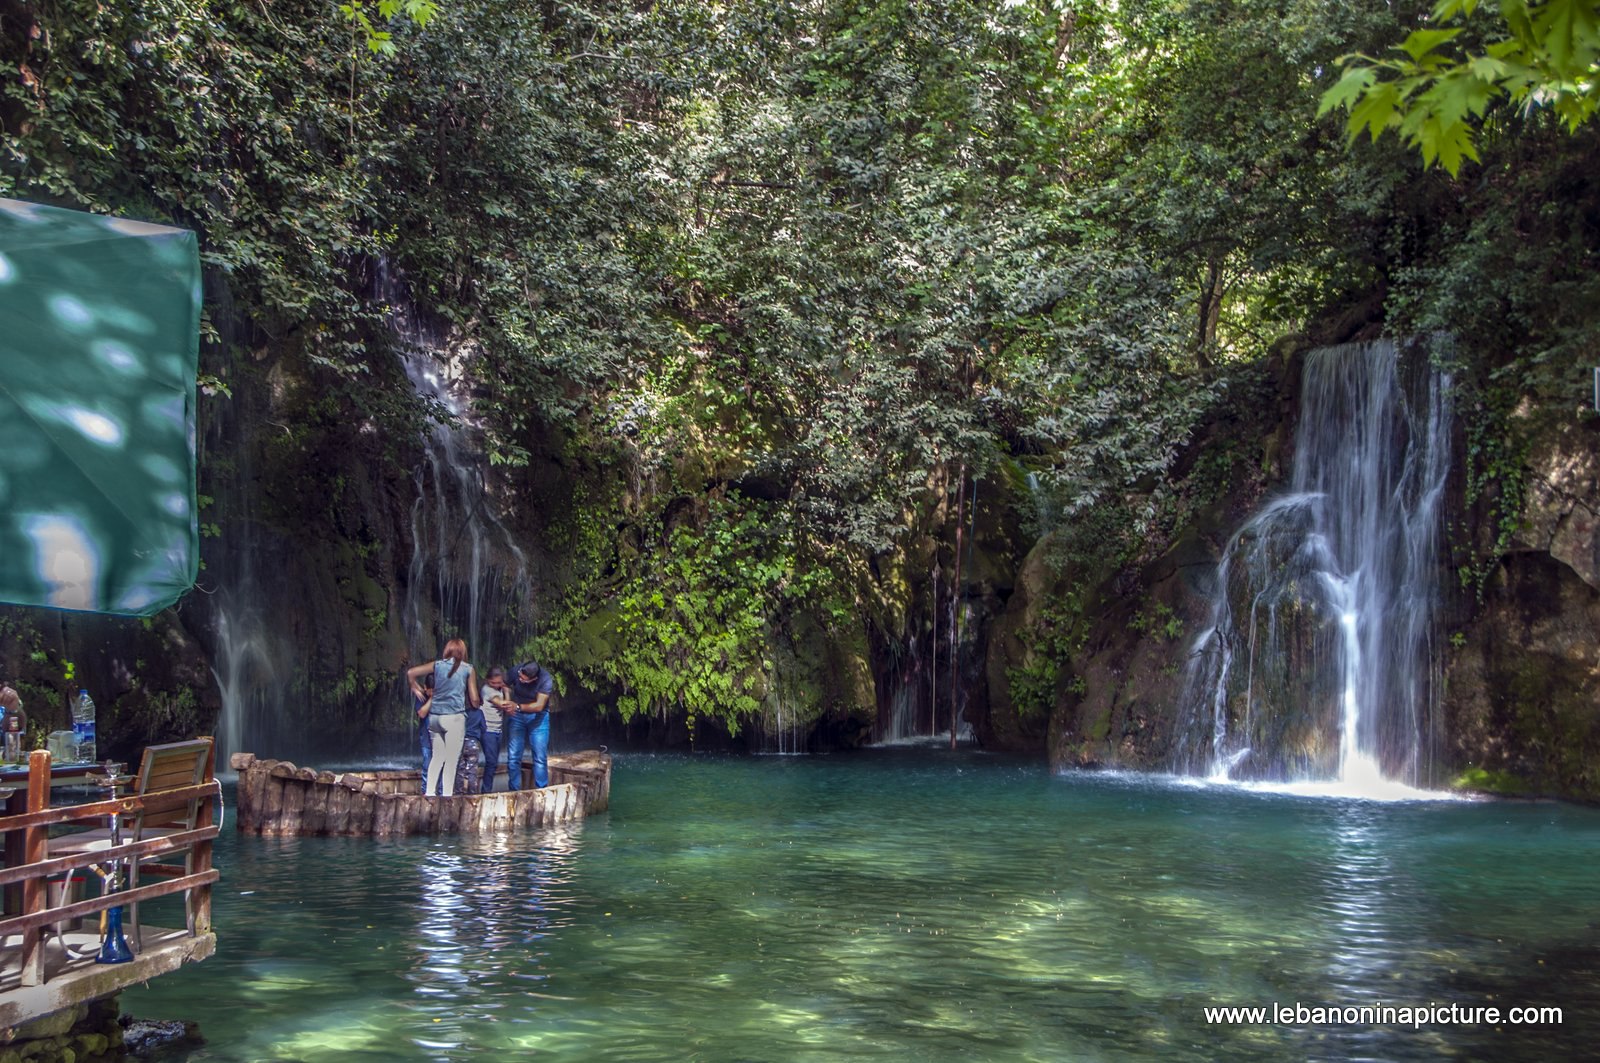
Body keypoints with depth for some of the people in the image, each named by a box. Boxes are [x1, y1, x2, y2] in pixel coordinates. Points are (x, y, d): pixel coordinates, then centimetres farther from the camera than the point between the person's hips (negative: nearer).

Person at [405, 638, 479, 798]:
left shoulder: (437, 665, 9)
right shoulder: (468, 669, 2)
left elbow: (410, 672, 12)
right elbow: (474, 700, 2)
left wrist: (415, 687, 28)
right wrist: (475, 706, 24)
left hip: (434, 717, 4)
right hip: (454, 717, -4)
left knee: (437, 756, 13)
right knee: (451, 760, 0)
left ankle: (429, 792, 11)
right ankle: (447, 795, -1)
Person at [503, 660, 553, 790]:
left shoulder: (546, 680, -25)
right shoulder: (516, 671, -18)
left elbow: (539, 706, -26)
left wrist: (518, 707, -37)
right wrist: (508, 706, -19)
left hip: (537, 717, -2)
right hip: (516, 716, 2)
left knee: (540, 757, -4)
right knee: (513, 756, -1)